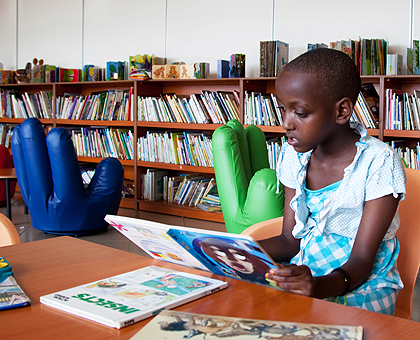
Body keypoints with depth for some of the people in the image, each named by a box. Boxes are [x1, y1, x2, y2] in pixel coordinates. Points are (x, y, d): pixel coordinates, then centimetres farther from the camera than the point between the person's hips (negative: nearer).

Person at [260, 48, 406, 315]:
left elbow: (361, 262, -17)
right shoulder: (295, 156, 2)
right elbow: (290, 240, 5)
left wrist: (319, 285, -38)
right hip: (304, 273, 6)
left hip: (362, 286, -5)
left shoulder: (379, 165, -16)